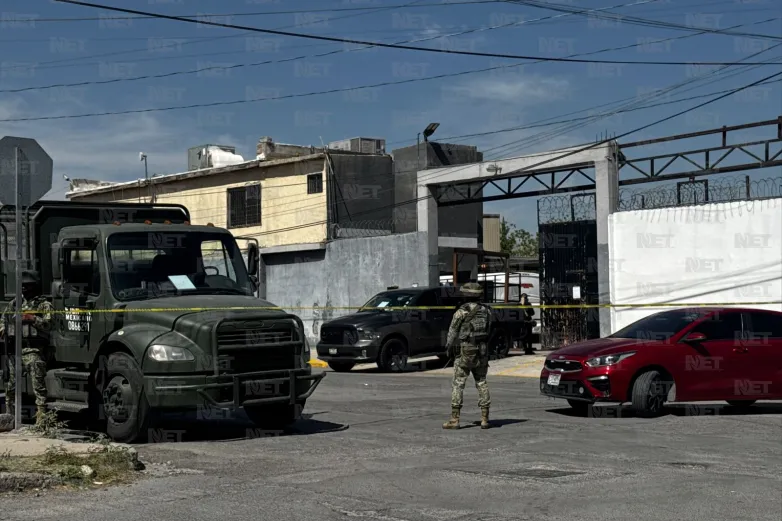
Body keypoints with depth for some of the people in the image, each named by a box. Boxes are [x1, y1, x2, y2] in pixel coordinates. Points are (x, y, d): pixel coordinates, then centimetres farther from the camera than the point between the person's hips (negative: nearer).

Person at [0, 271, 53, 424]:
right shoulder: (13, 303, 19)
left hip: (33, 350, -6)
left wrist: (34, 319, -20)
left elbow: (48, 325, -8)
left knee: (38, 383, -11)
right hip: (13, 349, 6)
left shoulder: (44, 305, 3)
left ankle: (41, 415, -13)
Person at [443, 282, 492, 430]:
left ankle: (454, 419, -4)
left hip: (465, 352, -5)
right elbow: (488, 331, 7)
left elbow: (453, 333, -6)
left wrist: (449, 348, 10)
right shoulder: (485, 311, 4)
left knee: (458, 384, -1)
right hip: (482, 351, 5)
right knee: (482, 383, 11)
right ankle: (485, 418, 7)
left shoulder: (461, 312, -11)